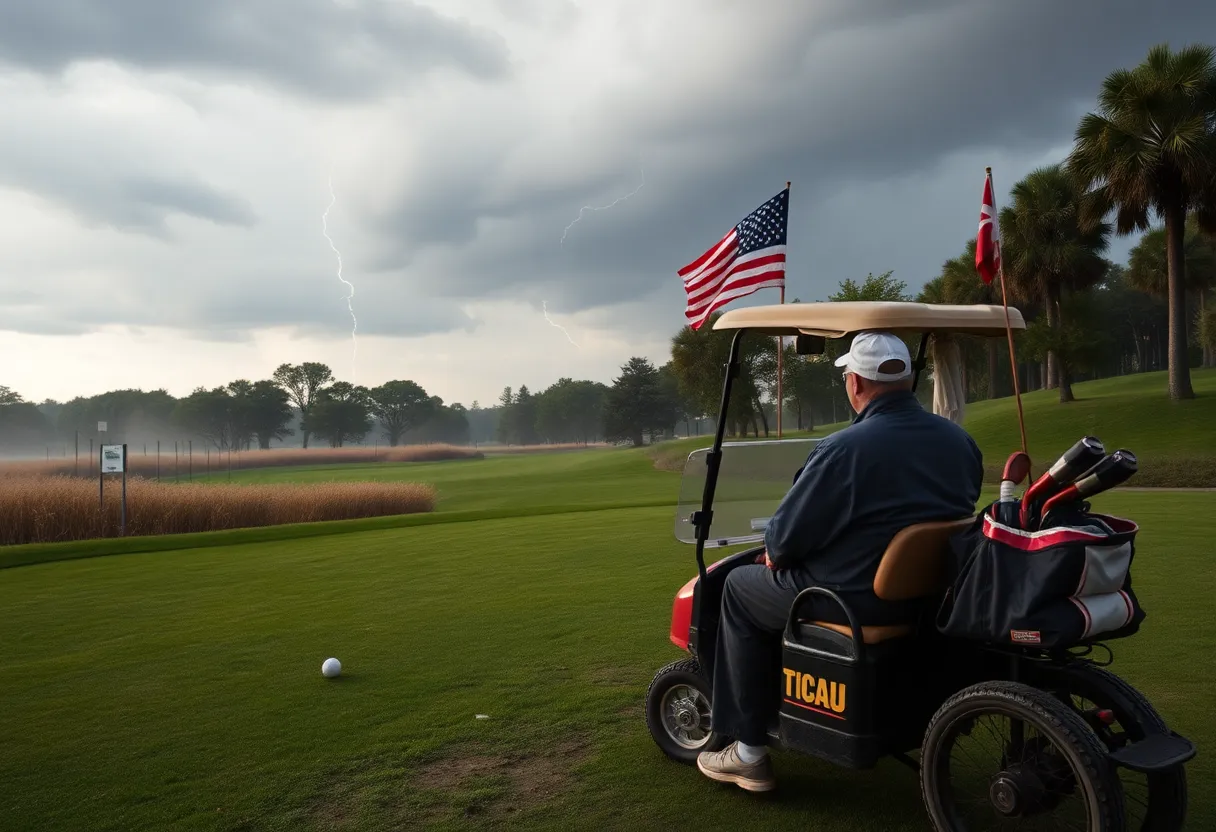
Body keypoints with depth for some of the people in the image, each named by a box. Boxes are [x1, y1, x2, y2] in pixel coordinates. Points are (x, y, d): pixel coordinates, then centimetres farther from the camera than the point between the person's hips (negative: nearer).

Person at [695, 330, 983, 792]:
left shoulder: (842, 449, -22)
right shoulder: (961, 441, 1)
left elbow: (784, 537, -17)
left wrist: (773, 554, 8)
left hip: (859, 598, -8)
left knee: (741, 587, 15)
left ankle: (749, 752, 16)